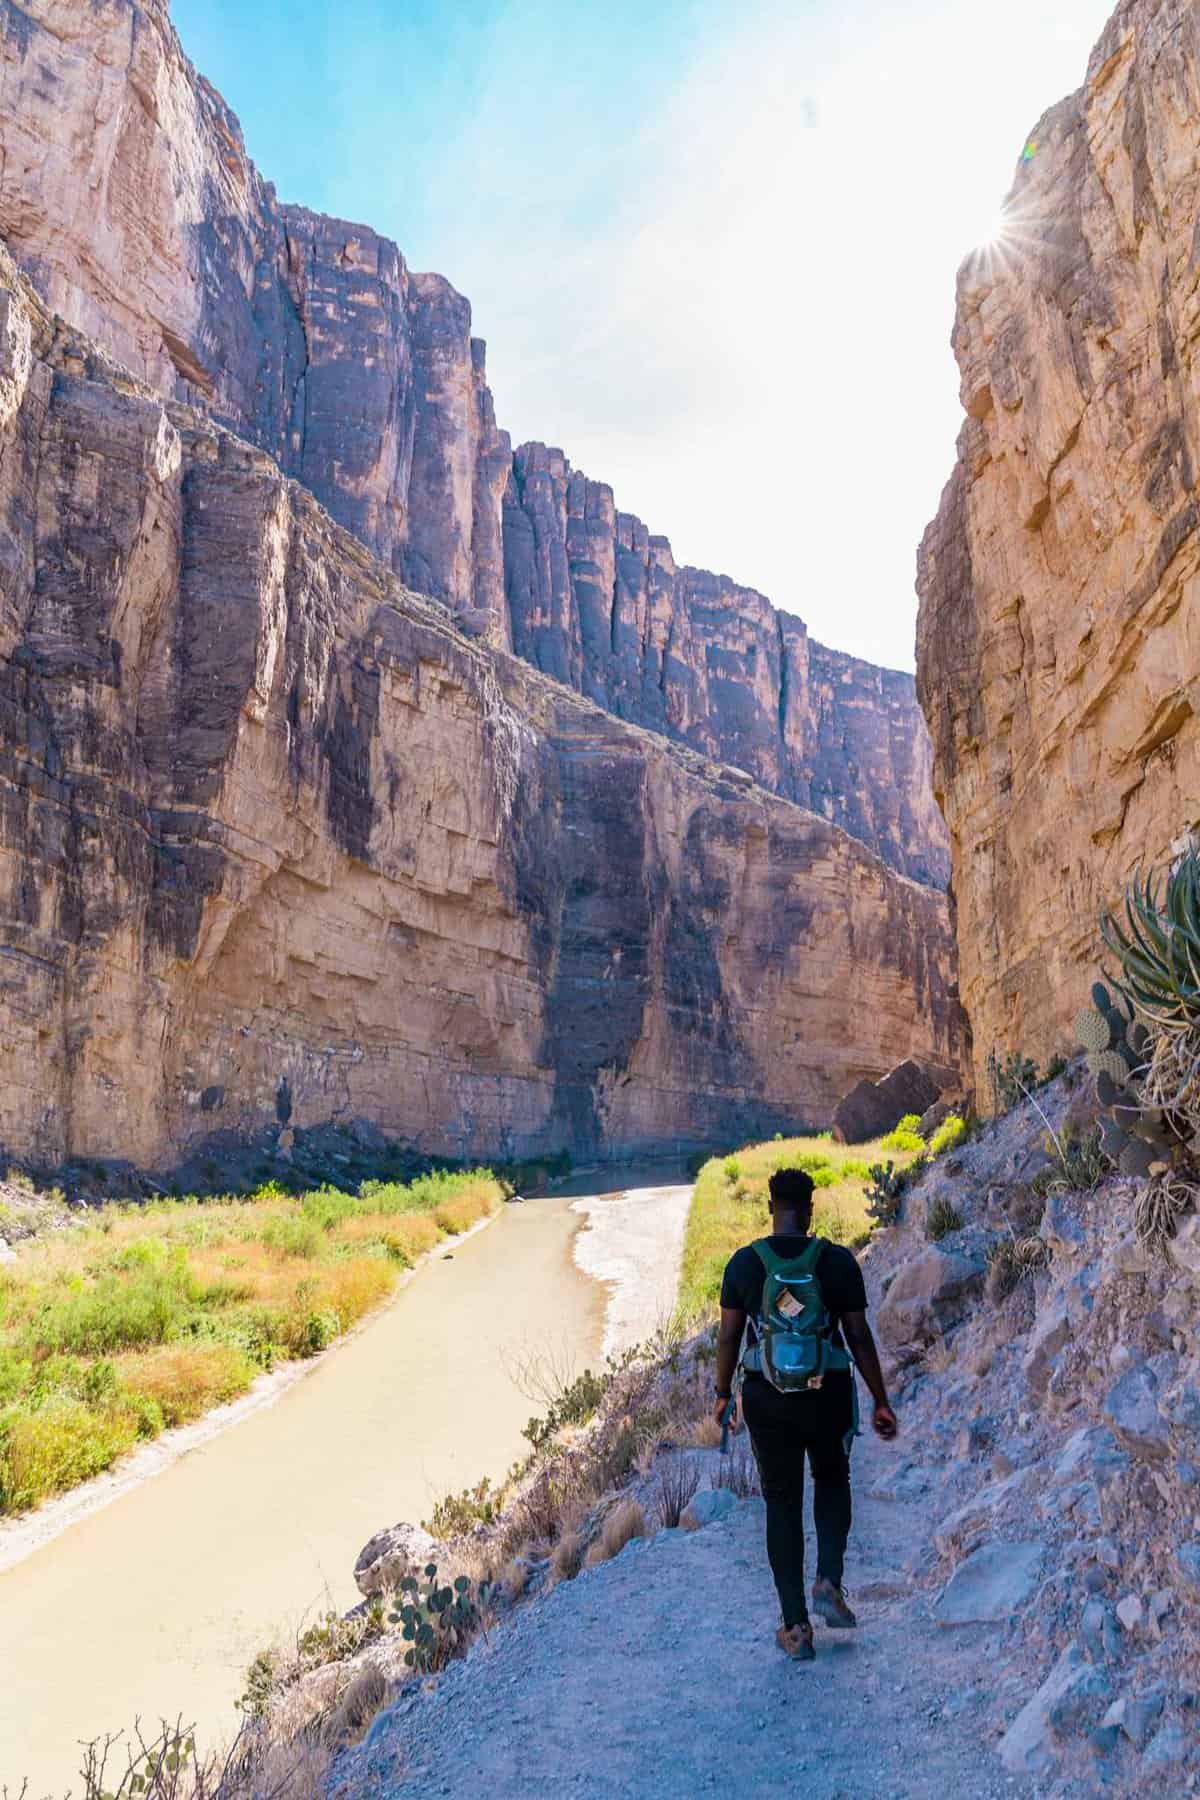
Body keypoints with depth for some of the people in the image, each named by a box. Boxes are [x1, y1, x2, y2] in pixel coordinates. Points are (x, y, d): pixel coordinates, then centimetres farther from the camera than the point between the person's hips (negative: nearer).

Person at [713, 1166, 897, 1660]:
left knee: (782, 1504, 13)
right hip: (828, 1396, 0)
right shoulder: (838, 1261, -8)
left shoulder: (744, 1263, -5)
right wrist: (880, 1401, 5)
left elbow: (729, 1337, -2)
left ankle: (795, 1626, 14)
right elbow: (859, 1338, -5)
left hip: (767, 1399, 0)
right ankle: (828, 1582, 10)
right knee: (832, 1481, 27)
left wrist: (723, 1394, 12)